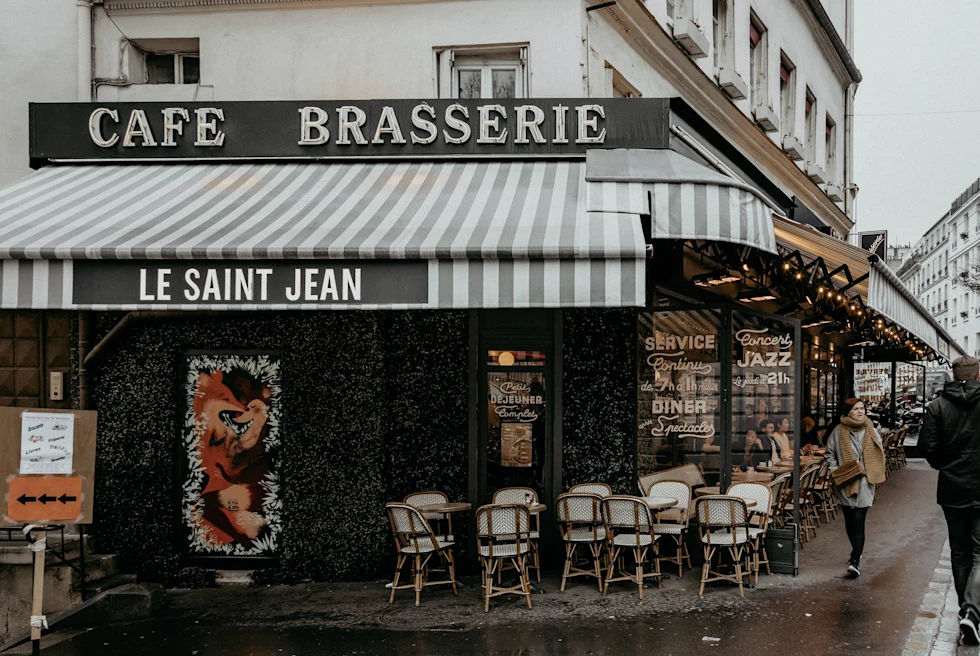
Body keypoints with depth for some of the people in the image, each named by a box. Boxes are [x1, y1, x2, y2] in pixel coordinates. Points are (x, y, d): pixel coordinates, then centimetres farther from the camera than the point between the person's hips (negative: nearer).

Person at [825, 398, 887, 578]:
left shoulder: (870, 431, 5)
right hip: (846, 483, 1)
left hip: (864, 482, -1)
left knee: (859, 520, -3)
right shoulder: (838, 431, 1)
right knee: (849, 520, 4)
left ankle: (855, 560, -3)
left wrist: (875, 475, 2)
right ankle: (857, 553, 15)